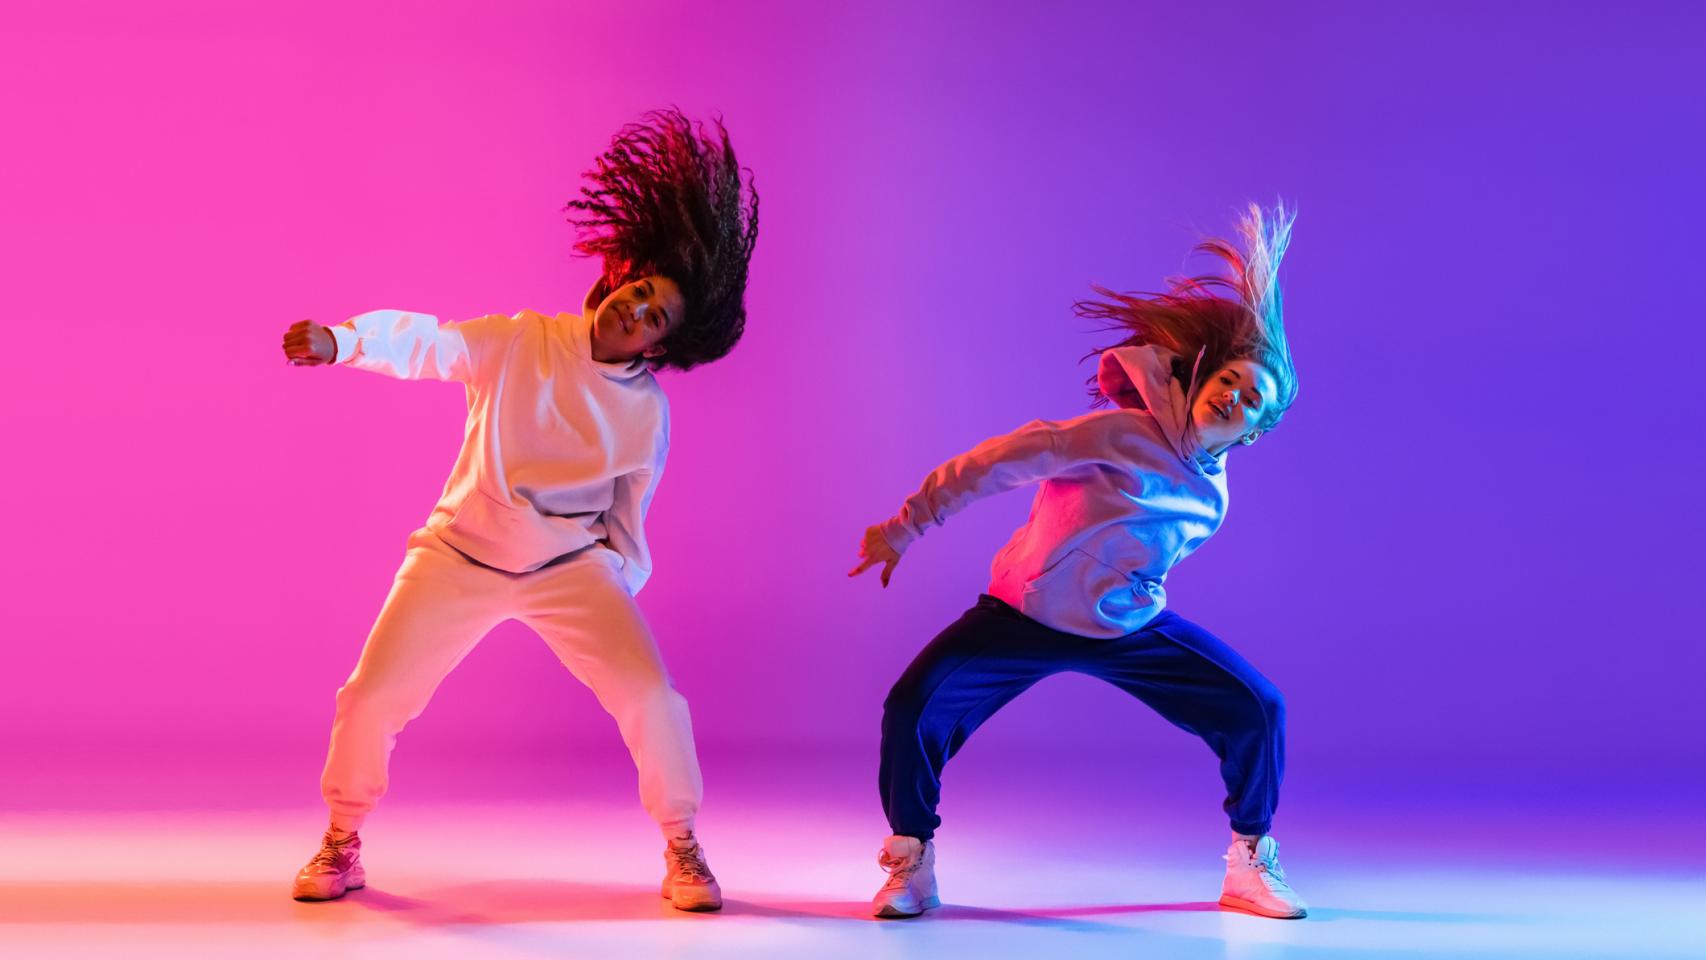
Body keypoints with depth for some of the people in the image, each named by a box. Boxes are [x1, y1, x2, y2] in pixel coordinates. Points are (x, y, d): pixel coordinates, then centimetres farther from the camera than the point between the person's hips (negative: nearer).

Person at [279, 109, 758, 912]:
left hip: (571, 567, 1)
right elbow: (423, 344, -24)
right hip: (459, 555, 0)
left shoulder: (645, 414, -6)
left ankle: (682, 851, 6)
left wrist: (621, 584, 3)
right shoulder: (516, 345, -12)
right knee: (371, 699, -6)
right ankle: (341, 845, 20)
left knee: (651, 697, -15)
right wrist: (341, 340, -41)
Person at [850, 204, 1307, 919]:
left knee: (1257, 709, -7)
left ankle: (1248, 866, 11)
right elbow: (1006, 461, -22)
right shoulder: (1125, 437, -22)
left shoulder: (1212, 500, -1)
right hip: (1026, 618, -5)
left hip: (1133, 631, 5)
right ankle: (912, 869, -2)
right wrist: (906, 526, -22)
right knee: (914, 708, -24)